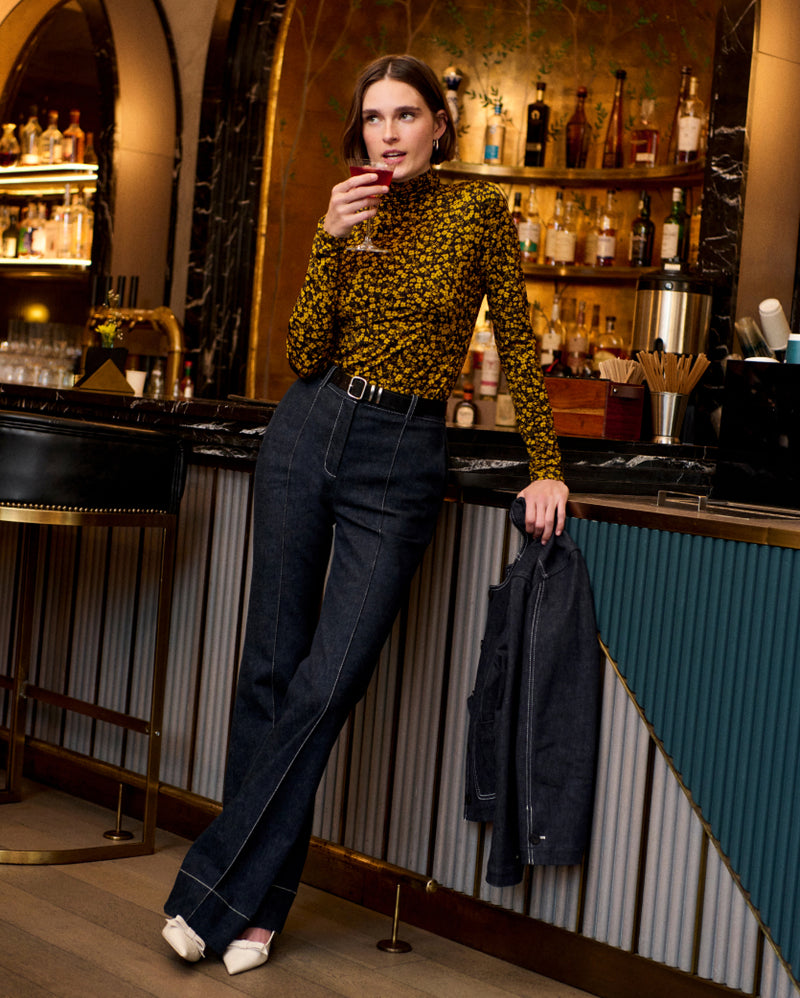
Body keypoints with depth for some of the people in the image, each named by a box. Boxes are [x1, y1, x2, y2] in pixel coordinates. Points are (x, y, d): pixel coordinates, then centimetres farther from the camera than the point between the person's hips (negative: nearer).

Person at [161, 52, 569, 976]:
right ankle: (254, 900, 14)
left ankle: (216, 889, 4)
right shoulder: (347, 218, 8)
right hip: (307, 435, 3)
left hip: (400, 459, -3)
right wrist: (333, 241, -10)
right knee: (271, 663, 3)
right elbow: (306, 356, -1)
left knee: (329, 682, -7)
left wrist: (546, 466, -2)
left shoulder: (479, 213, 0)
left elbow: (517, 344, 2)